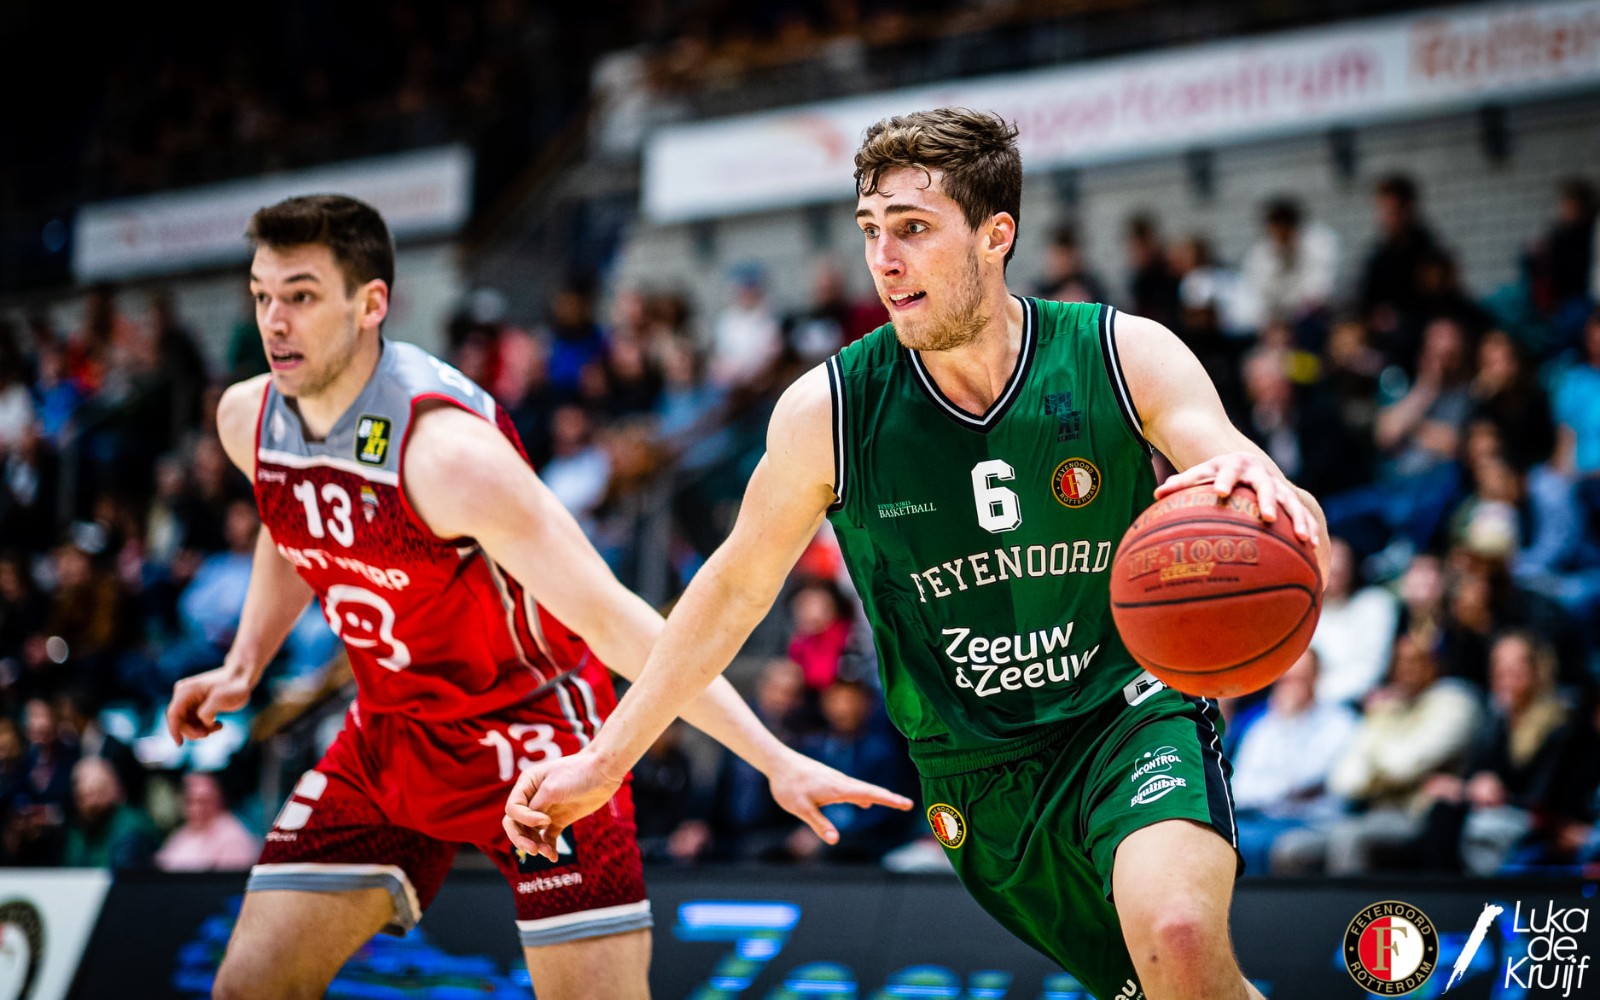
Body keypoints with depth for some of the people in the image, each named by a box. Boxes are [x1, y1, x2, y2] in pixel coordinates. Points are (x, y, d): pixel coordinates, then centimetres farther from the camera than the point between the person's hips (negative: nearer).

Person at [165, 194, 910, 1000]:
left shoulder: (448, 451, -29)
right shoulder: (248, 420, -6)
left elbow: (612, 618, -30)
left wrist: (777, 761, -34)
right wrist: (244, 666, 10)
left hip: (528, 730, -7)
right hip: (390, 739, 7)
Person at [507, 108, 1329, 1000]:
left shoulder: (1125, 357, -12)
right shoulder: (828, 410, -9)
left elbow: (1292, 553, -18)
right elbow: (738, 587, 5)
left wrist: (1262, 497, -45)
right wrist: (605, 761, 6)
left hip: (1133, 713, -2)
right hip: (981, 780, 2)